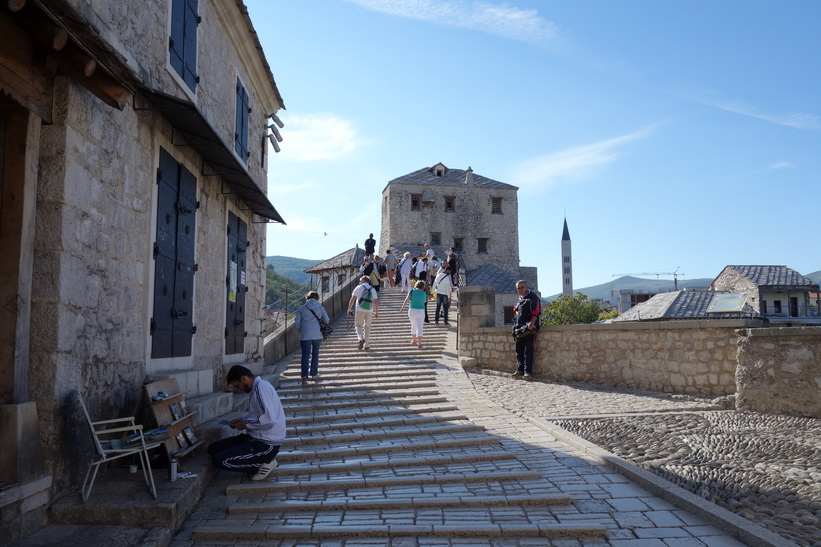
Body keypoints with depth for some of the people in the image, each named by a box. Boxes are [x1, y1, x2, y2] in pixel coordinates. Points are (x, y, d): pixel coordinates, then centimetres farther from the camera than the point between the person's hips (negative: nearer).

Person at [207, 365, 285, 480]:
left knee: (220, 460, -18)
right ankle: (260, 461, 7)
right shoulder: (256, 388, 11)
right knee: (213, 449, 8)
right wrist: (241, 419, 8)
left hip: (267, 444, -11)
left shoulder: (262, 387, -20)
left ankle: (265, 463, -4)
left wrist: (245, 424, -15)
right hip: (256, 437, 11)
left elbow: (270, 418, -29)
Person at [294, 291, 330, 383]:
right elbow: (326, 320, 4)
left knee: (305, 355, -1)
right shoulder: (320, 307, 9)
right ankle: (314, 374, 16)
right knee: (315, 354, 15)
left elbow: (297, 322, 3)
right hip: (317, 334, 1)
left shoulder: (301, 308, 5)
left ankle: (304, 376, -9)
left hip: (305, 335, -1)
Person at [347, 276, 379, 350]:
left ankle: (361, 339, -19)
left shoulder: (359, 288, 1)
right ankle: (366, 345, 13)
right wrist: (376, 312, 9)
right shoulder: (372, 289, 9)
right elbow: (376, 301, 3)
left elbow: (352, 299, -4)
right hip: (369, 311, 3)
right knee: (367, 327, 14)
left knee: (358, 325, 8)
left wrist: (349, 309, 3)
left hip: (360, 310, -3)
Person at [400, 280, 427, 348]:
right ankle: (419, 343, -4)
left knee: (413, 325, 20)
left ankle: (413, 340, 30)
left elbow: (406, 299, -12)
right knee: (419, 327, 1)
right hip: (421, 311, 0)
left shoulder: (412, 291, -3)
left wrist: (403, 307, -11)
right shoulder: (424, 293, 2)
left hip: (412, 310, 0)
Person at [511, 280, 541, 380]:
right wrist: (516, 324, 15)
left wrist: (531, 323, -25)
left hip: (529, 328, -8)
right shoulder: (519, 299, 20)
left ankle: (528, 371, -7)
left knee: (528, 351, -8)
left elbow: (536, 312, -15)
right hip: (519, 328, 8)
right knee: (519, 350, 9)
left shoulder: (533, 297, -5)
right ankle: (520, 370, 17)